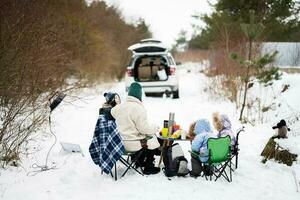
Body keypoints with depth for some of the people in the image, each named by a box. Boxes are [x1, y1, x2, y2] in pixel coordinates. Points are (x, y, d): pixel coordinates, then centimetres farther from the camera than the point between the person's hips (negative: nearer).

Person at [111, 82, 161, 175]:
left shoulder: (119, 107, 2)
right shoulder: (138, 108, -22)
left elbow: (113, 112, 26)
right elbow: (144, 128, -22)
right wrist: (155, 128, -3)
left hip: (121, 142, 8)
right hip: (133, 144, -8)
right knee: (153, 141, 17)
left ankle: (140, 161, 43)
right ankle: (148, 168, 24)